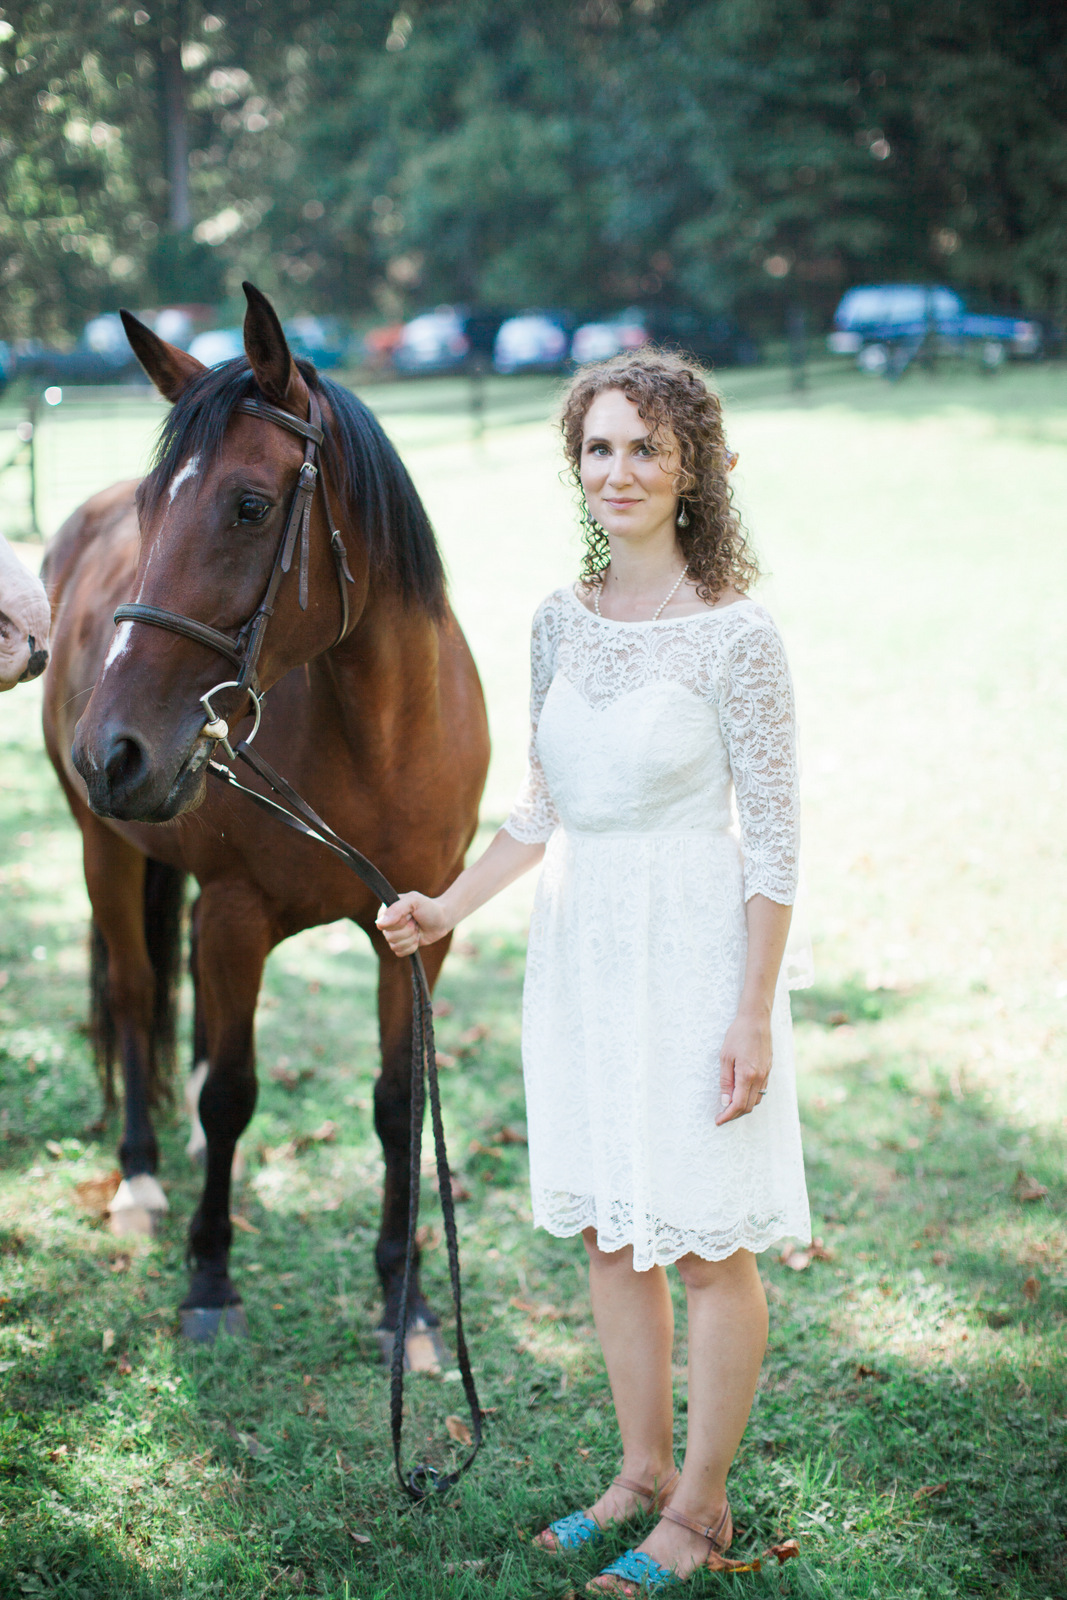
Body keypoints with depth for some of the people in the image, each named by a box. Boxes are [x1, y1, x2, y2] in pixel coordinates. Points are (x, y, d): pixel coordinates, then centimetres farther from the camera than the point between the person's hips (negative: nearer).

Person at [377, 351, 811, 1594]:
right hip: (580, 945, 7)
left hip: (694, 952, -6)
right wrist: (448, 908, 5)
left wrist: (752, 1015, -14)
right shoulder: (562, 620, 5)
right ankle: (643, 1471, 32)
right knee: (607, 1232, 15)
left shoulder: (735, 636, -14)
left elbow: (774, 838, -12)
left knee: (707, 1242, 5)